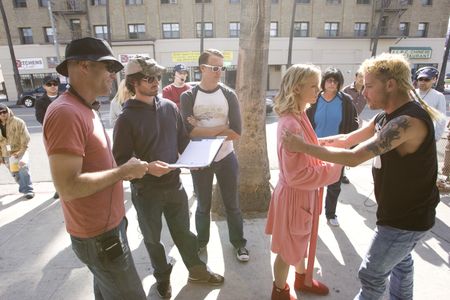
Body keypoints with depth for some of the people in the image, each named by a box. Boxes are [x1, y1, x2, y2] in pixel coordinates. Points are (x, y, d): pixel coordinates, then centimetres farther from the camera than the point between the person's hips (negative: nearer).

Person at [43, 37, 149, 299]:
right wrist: (123, 171, -20)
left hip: (107, 226, 10)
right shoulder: (66, 113, -23)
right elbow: (68, 187, -28)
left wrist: (123, 170, 4)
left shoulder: (85, 110, 9)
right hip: (99, 236, -9)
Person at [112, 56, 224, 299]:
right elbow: (120, 161, -13)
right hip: (146, 190, -3)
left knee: (183, 231, 19)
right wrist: (146, 167, -28)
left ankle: (197, 270, 41)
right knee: (153, 238, 18)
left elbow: (183, 140, 10)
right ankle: (162, 277, 43)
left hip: (174, 184, 3)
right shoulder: (127, 118, -14)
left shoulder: (170, 107, 0)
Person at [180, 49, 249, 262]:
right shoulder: (188, 97, -7)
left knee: (232, 204, 14)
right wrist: (221, 128, -18)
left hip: (226, 158, 1)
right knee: (203, 205, 16)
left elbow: (236, 132, -13)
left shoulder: (229, 95, -4)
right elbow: (189, 131, -20)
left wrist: (202, 130, -16)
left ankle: (239, 243, 34)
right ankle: (201, 242, 39)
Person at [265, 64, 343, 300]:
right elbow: (296, 175, -27)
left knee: (301, 241, 28)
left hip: (303, 194, 9)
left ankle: (303, 280, 53)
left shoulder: (298, 117, 1)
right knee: (289, 249, 14)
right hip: (295, 195, -9)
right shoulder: (291, 124, -28)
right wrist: (334, 169, -19)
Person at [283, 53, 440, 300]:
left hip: (407, 218, -9)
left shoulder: (408, 121, -31)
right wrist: (310, 142, 0)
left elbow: (354, 157, -35)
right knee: (400, 260, 29)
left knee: (372, 275, 6)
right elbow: (348, 139, 6)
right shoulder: (387, 116, 1)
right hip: (400, 210, 9)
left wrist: (304, 147, -28)